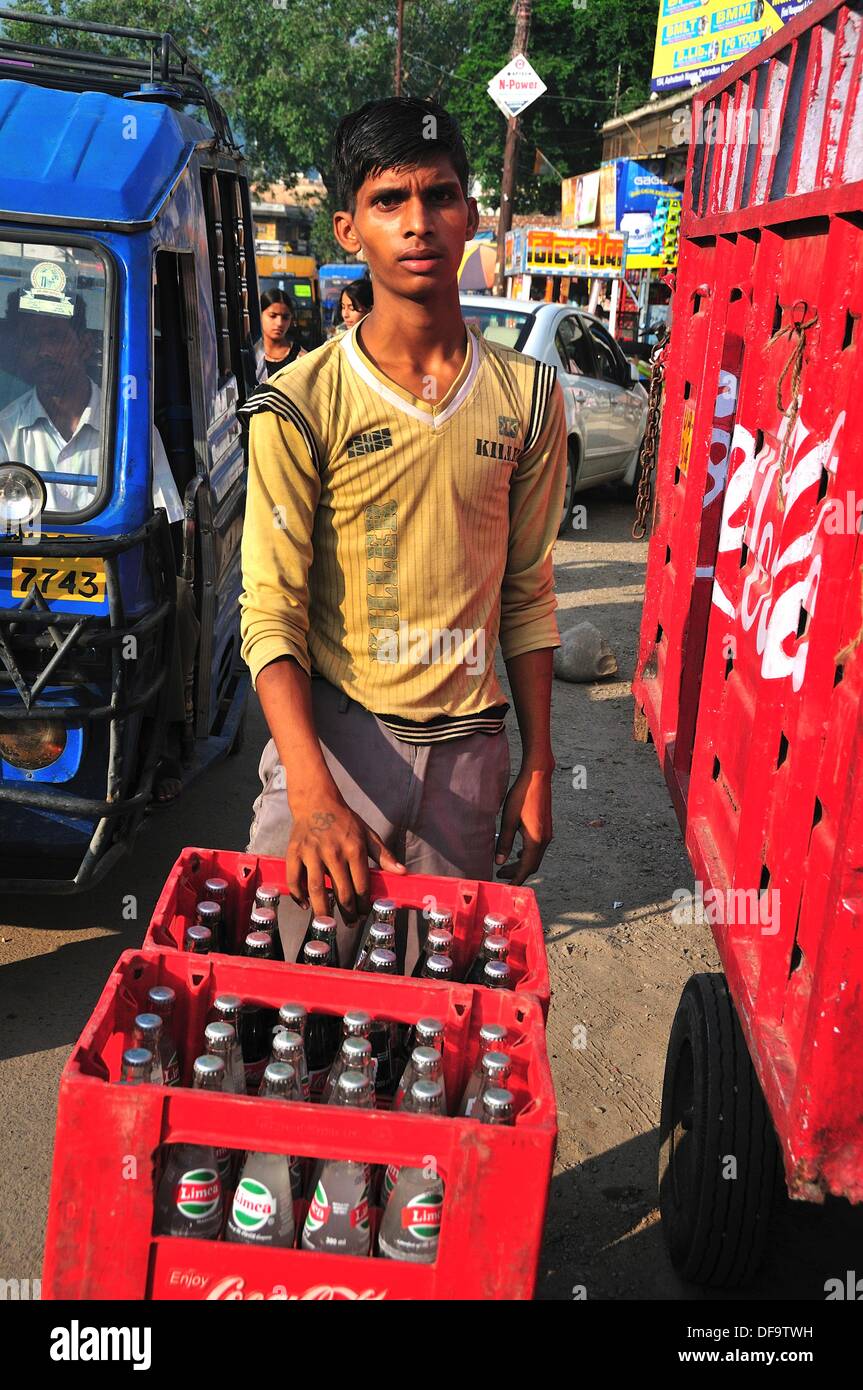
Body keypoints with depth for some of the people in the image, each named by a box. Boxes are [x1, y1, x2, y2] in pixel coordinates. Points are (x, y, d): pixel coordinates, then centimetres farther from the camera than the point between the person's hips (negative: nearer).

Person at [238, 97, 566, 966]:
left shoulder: (527, 397, 3)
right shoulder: (301, 405, -7)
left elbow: (528, 594, 10)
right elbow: (271, 611, -11)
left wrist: (537, 764, 8)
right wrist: (313, 797, -23)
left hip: (468, 746, 3)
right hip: (331, 731, -2)